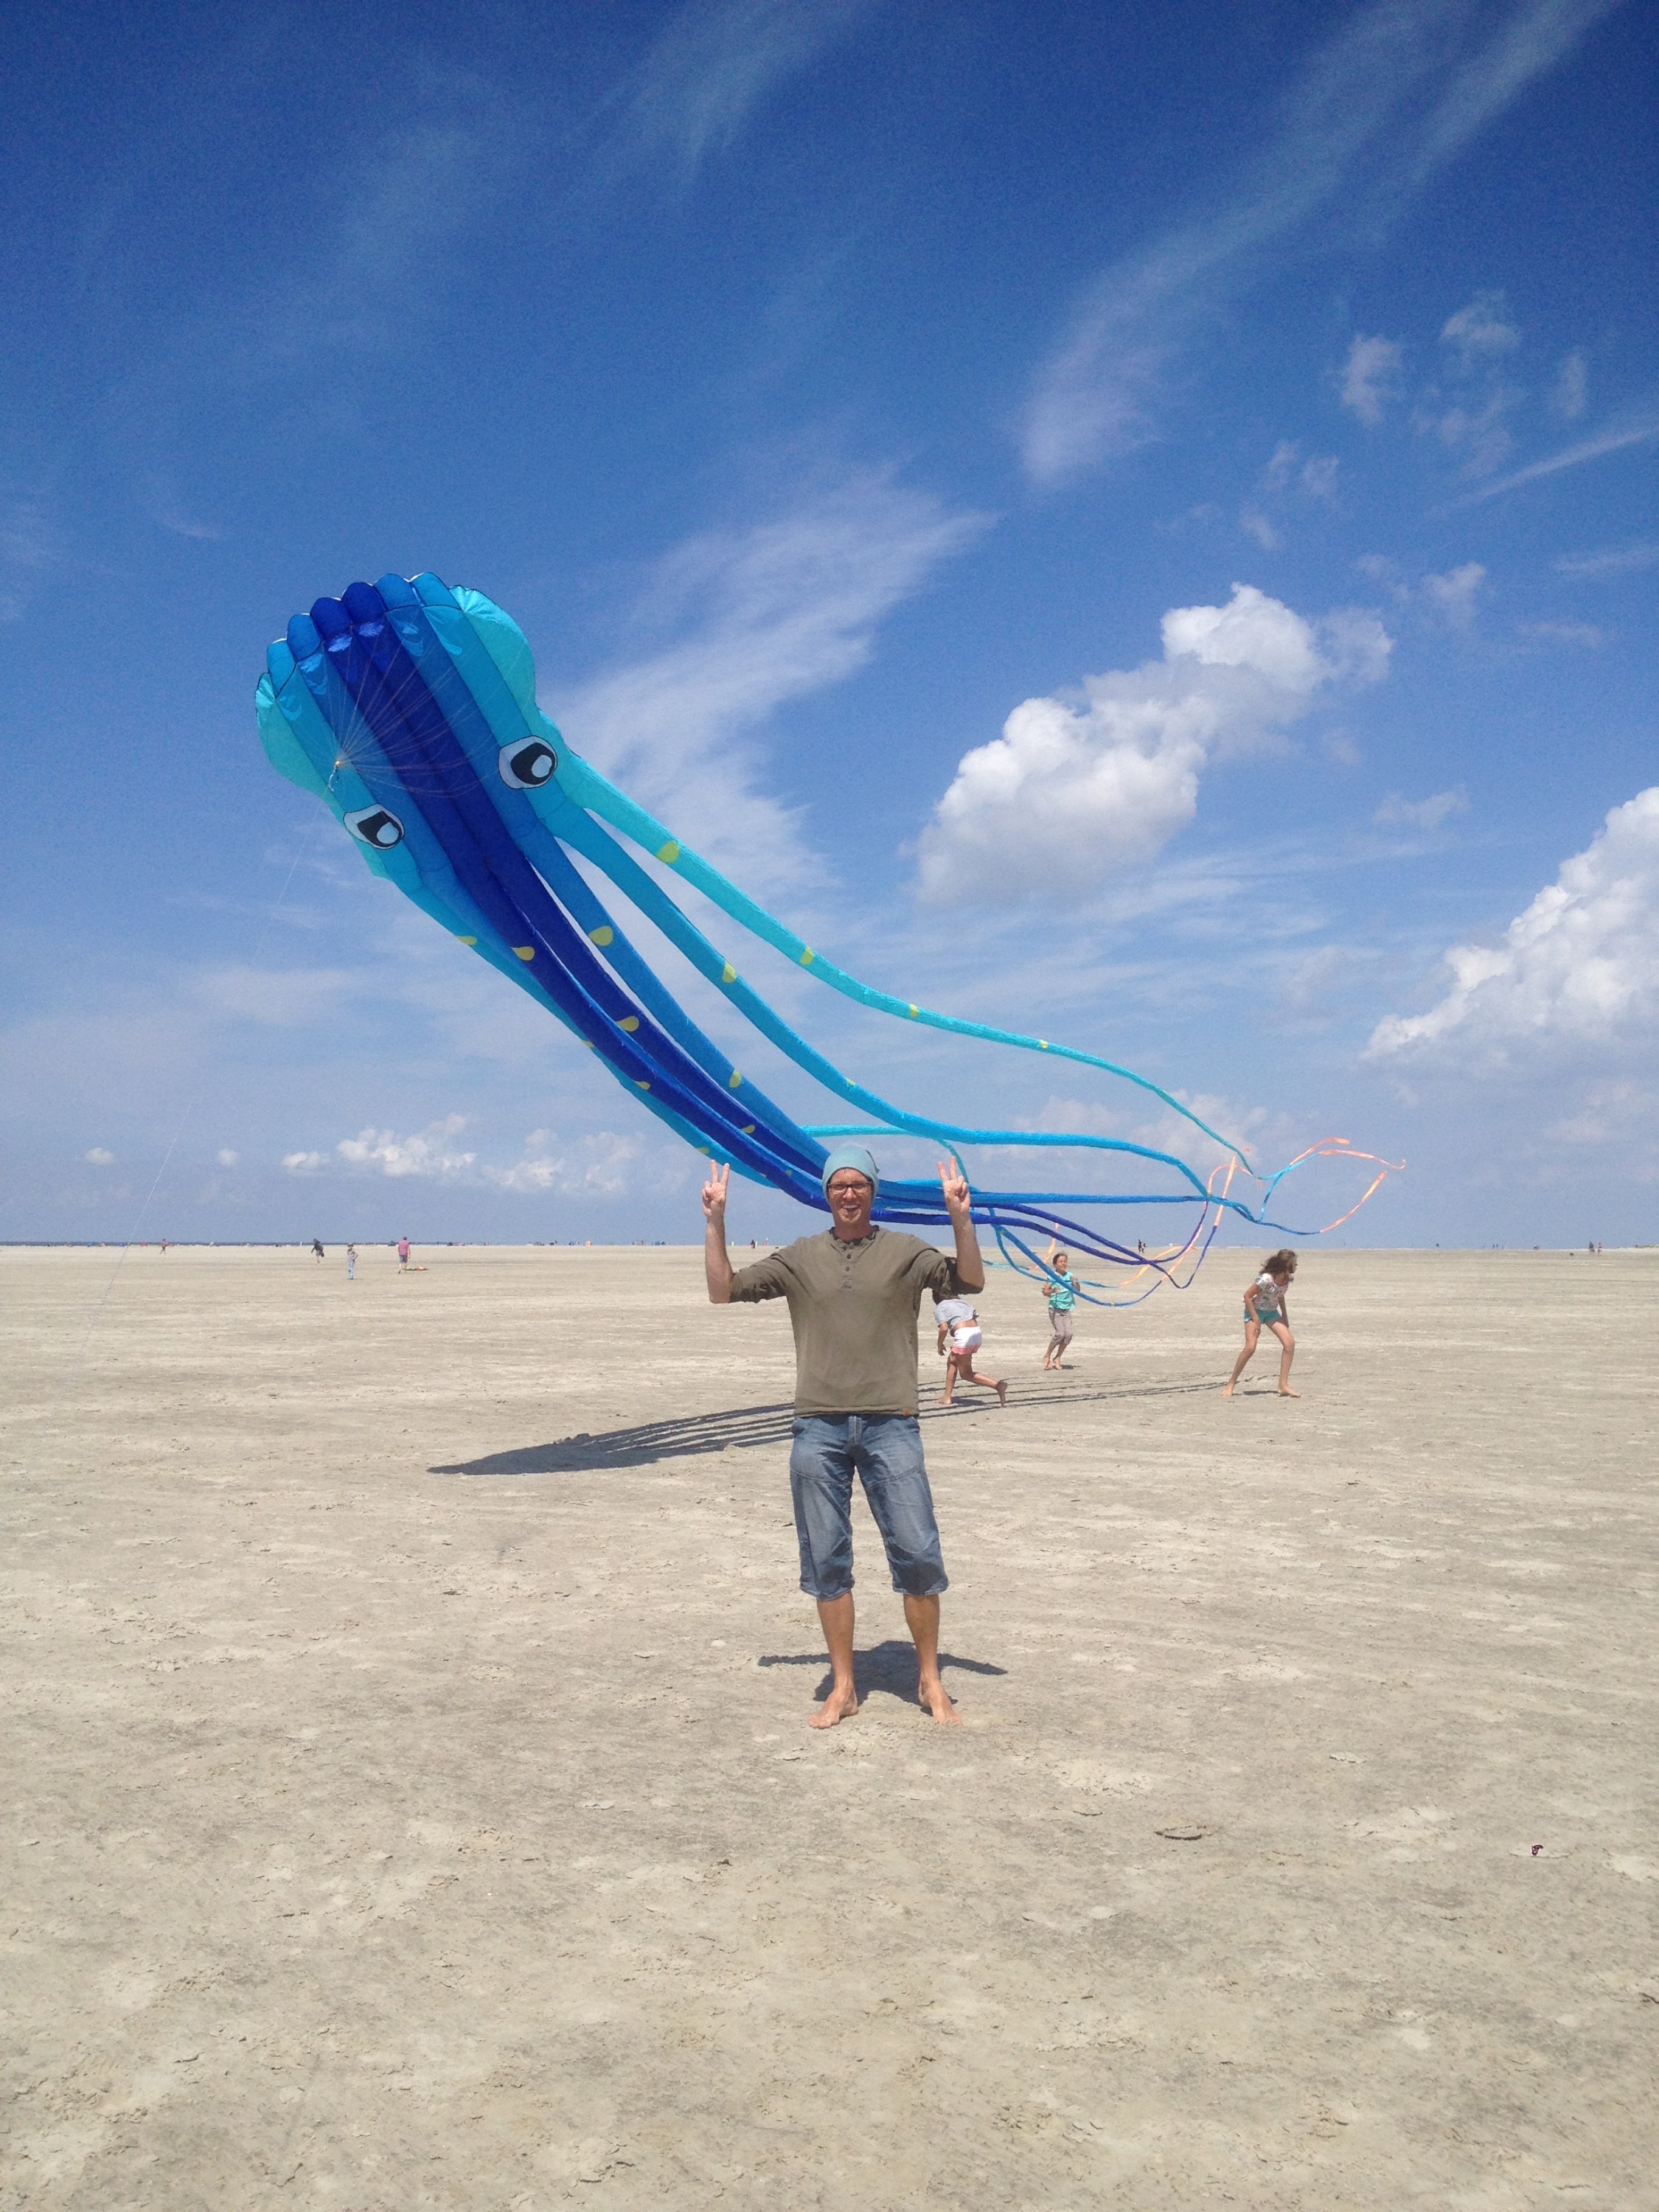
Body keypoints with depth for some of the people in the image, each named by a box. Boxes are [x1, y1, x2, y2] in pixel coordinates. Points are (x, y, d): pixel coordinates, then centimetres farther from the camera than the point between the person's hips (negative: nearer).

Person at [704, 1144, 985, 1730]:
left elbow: (969, 1282, -6)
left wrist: (960, 1217, -17)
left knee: (918, 1555, -3)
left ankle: (930, 1680, 16)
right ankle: (843, 1688, 19)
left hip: (890, 1425, -1)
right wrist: (715, 1223, 0)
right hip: (818, 1429, 2)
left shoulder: (904, 1251, 6)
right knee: (826, 1563, 6)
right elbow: (724, 1292, 8)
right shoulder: (799, 1258, 10)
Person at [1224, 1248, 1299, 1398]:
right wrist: (1256, 1320, -21)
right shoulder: (1266, 1279, -29)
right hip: (1255, 1311, -7)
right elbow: (1247, 1296, -22)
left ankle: (1283, 1385, -4)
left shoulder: (1287, 1280, -7)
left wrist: (1285, 1317, 10)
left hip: (1272, 1312, 7)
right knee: (1250, 1347, -20)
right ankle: (1230, 1384, -7)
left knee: (1290, 1343, -9)